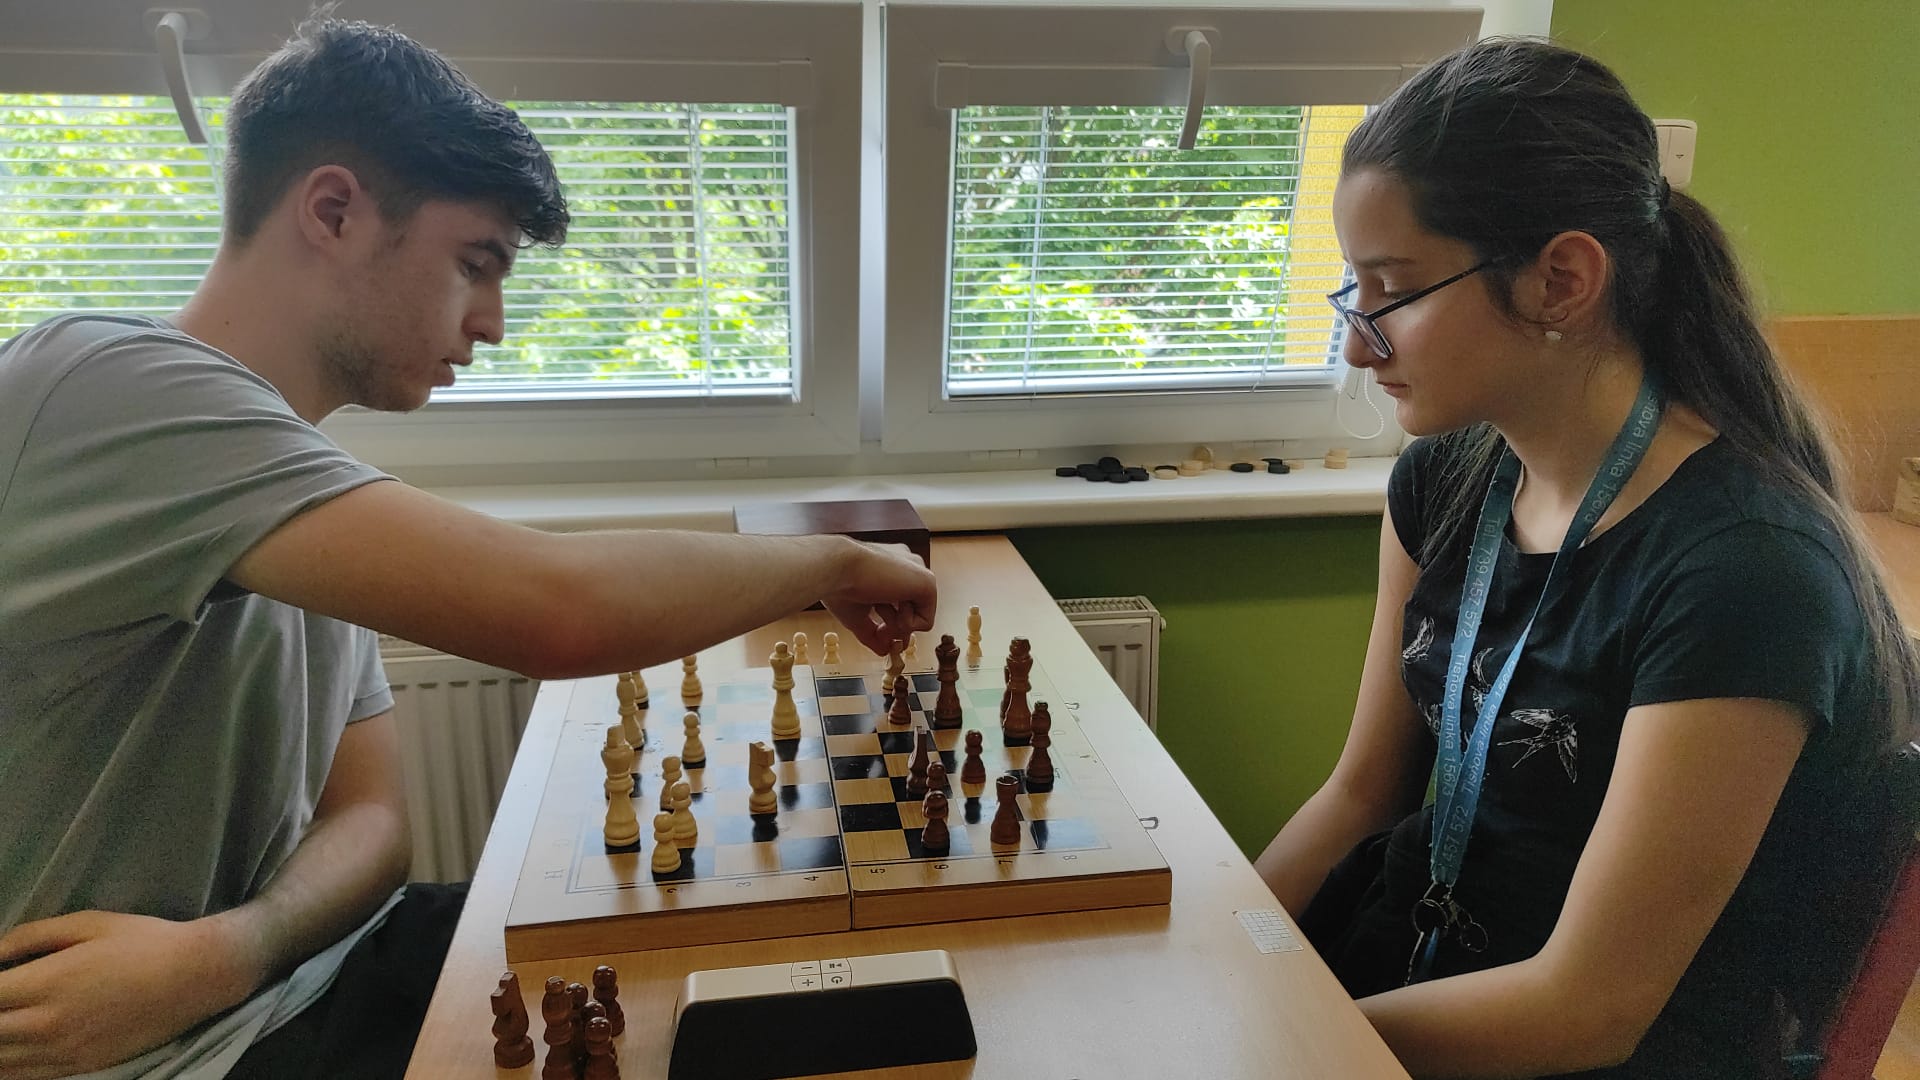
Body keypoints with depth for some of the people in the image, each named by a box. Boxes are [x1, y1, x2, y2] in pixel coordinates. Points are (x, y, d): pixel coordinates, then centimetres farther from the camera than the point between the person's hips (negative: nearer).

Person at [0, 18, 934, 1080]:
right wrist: (832, 560, -19)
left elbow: (369, 815, 4)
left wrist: (225, 948, -18)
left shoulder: (307, 479, 6)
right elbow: (562, 613, -36)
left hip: (287, 977, 7)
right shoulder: (105, 386, -23)